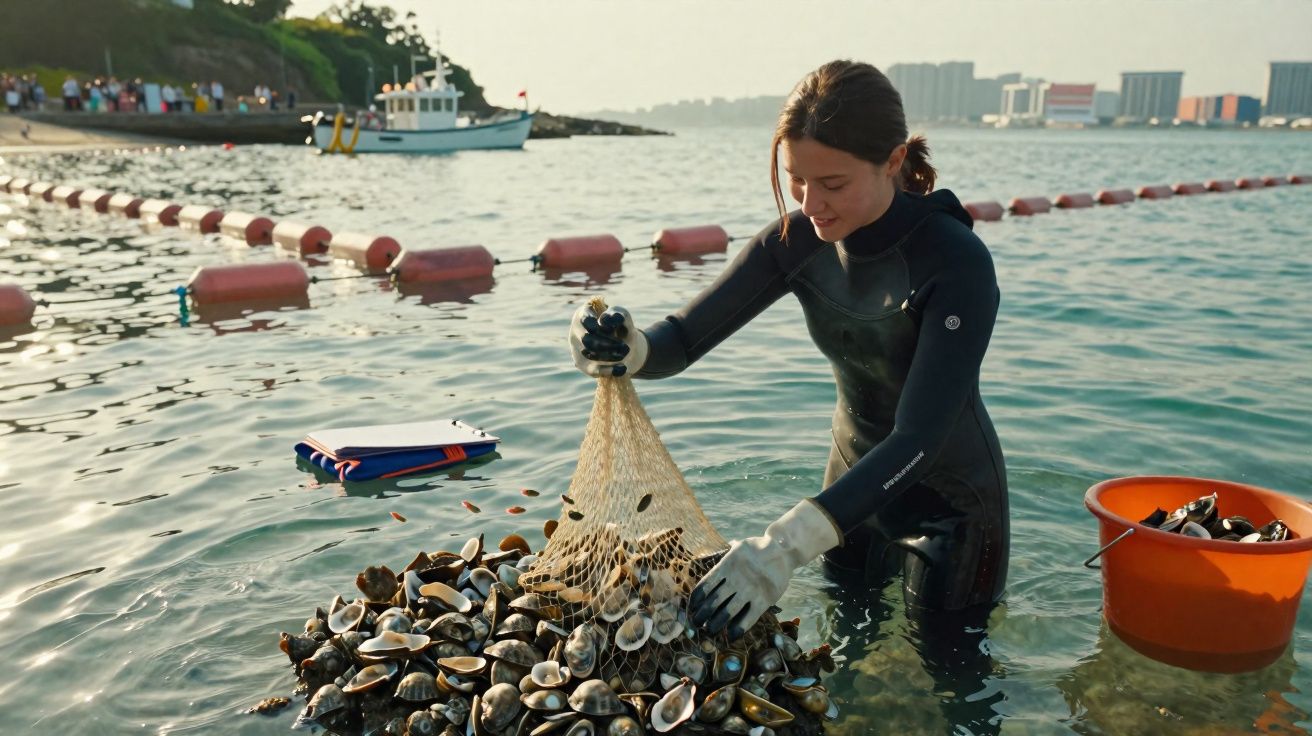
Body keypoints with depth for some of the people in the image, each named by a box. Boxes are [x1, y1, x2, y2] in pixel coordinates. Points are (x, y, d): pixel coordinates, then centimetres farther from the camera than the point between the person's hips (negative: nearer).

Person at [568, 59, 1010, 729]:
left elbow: (918, 436, -39)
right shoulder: (799, 240, -16)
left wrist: (787, 544, -51)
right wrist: (627, 351, -44)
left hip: (949, 497, -5)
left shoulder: (956, 263, -32)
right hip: (853, 474, 5)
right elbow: (686, 335, -19)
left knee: (948, 668, 14)